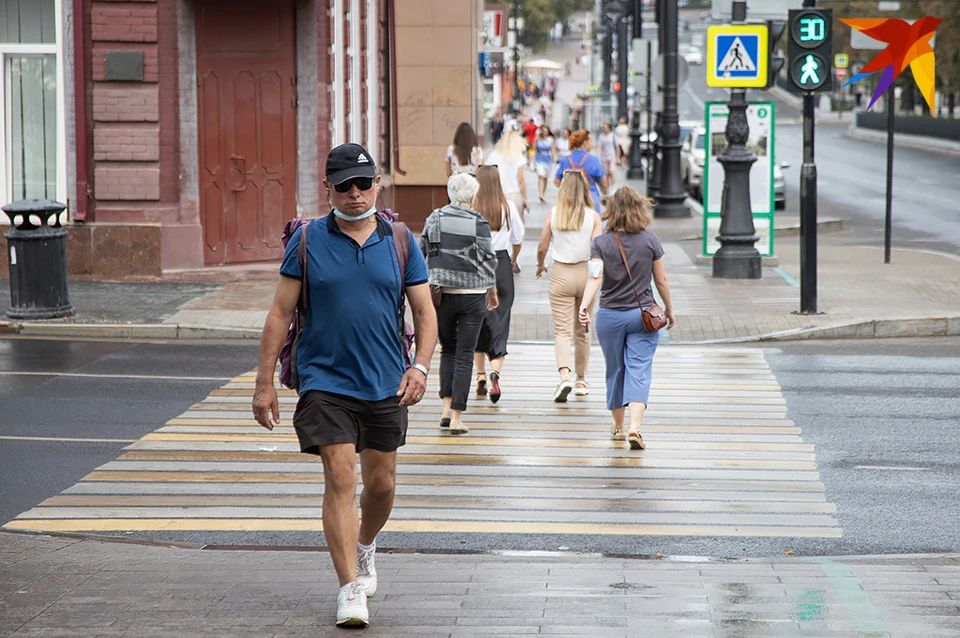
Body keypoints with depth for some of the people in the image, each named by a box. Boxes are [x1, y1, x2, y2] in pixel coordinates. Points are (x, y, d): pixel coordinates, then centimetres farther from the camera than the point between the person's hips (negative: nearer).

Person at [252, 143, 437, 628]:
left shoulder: (399, 239, 3)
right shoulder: (307, 240, -2)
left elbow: (425, 311, 7)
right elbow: (280, 313, 1)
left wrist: (420, 366, -8)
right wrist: (264, 382, -3)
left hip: (386, 384, 3)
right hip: (325, 381, -3)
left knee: (381, 484, 12)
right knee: (340, 478, -12)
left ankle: (365, 547, 42)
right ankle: (350, 587, -10)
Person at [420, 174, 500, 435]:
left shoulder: (434, 219, 1)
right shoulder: (478, 224, -8)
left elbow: (421, 254, 5)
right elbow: (488, 260, -4)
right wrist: (493, 292, 11)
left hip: (441, 293, 3)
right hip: (472, 295, -3)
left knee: (448, 349, 19)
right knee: (465, 354, 3)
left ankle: (447, 406, 7)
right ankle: (456, 418, 0)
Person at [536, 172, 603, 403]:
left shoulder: (553, 215, -4)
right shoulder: (593, 217, -4)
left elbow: (542, 248, -1)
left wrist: (540, 265, 18)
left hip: (560, 274, -1)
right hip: (585, 273, 1)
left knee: (562, 330, -3)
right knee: (582, 331, 16)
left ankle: (564, 376, -24)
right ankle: (581, 380, 26)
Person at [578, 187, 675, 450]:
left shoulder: (601, 243, -5)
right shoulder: (650, 241, -5)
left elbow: (595, 278, -20)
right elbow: (661, 280, 1)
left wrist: (584, 306, -29)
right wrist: (669, 308, 15)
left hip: (610, 316, 1)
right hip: (642, 315, -1)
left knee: (615, 371, 16)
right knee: (639, 371, -4)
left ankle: (618, 427, 29)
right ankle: (634, 427, -22)